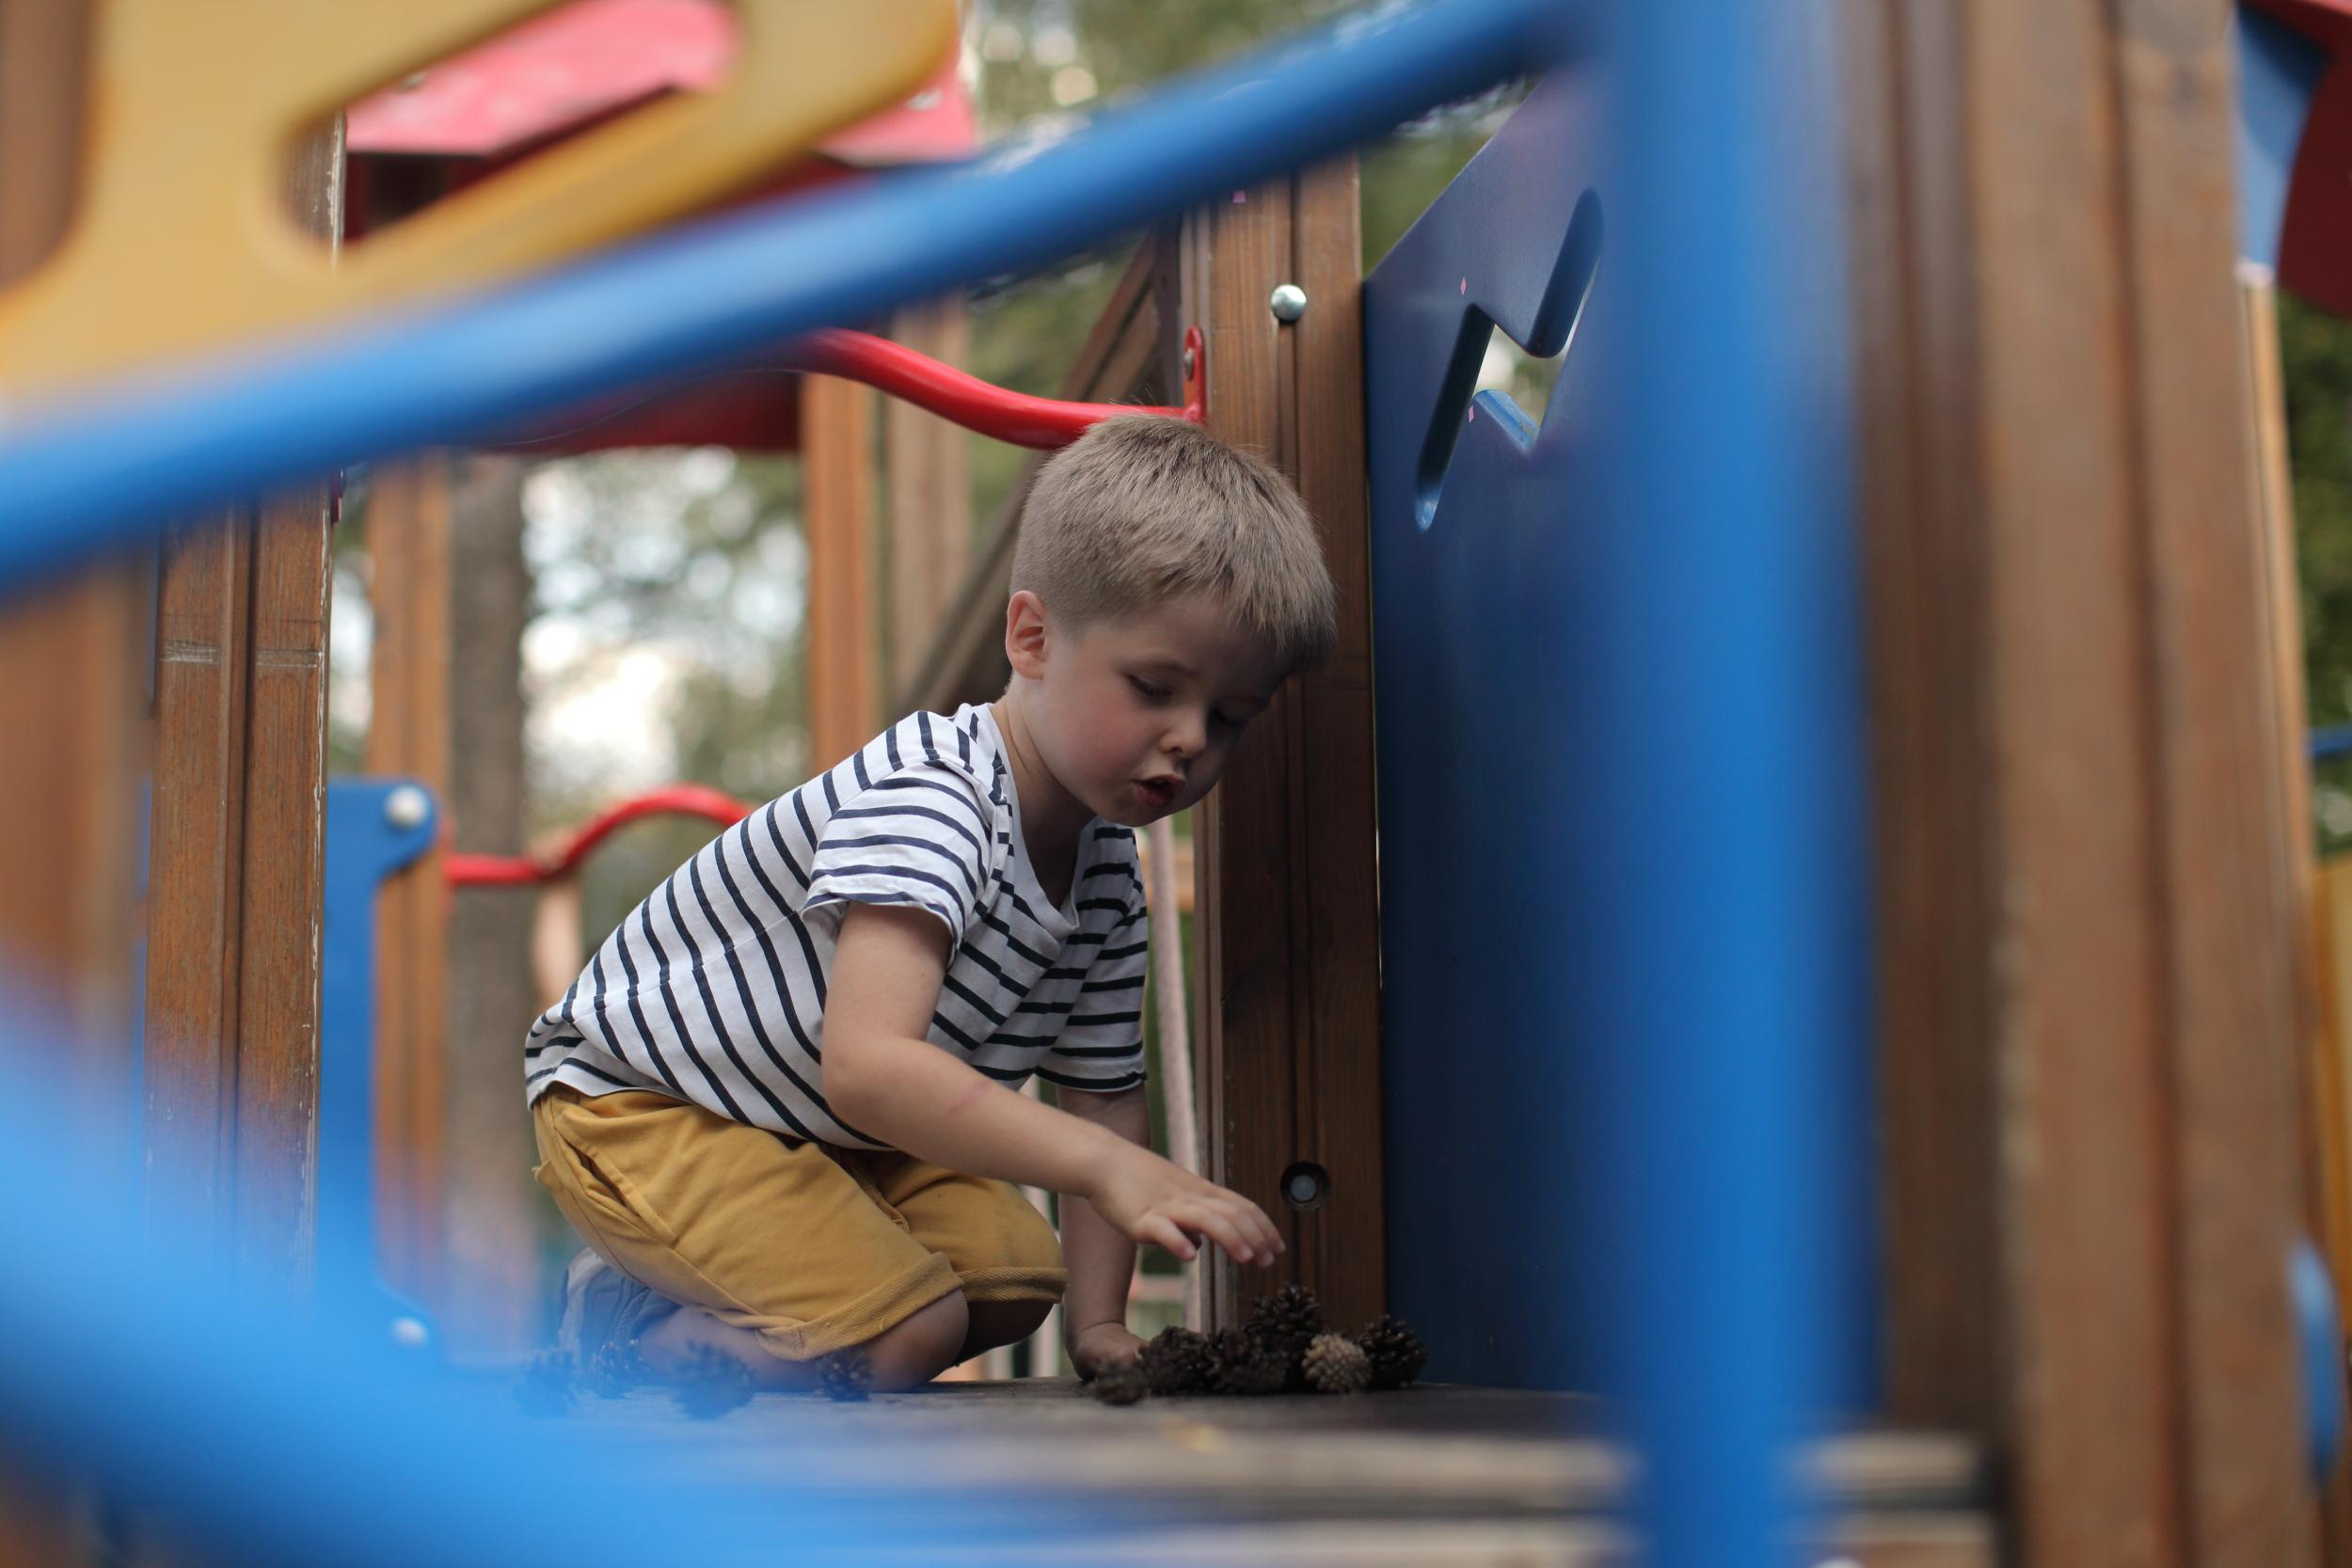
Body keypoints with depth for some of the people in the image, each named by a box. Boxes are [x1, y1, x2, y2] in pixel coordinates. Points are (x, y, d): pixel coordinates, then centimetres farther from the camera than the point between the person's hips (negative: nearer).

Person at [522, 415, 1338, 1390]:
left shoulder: (1110, 880, -4)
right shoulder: (928, 799, -33)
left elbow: (1101, 1094, 6)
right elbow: (867, 1067, -46)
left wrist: (1097, 1319, -4)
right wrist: (1112, 1168, -51)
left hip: (825, 1124, 9)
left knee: (1015, 1281, 2)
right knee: (909, 1330, -20)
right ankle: (629, 1320, 2)